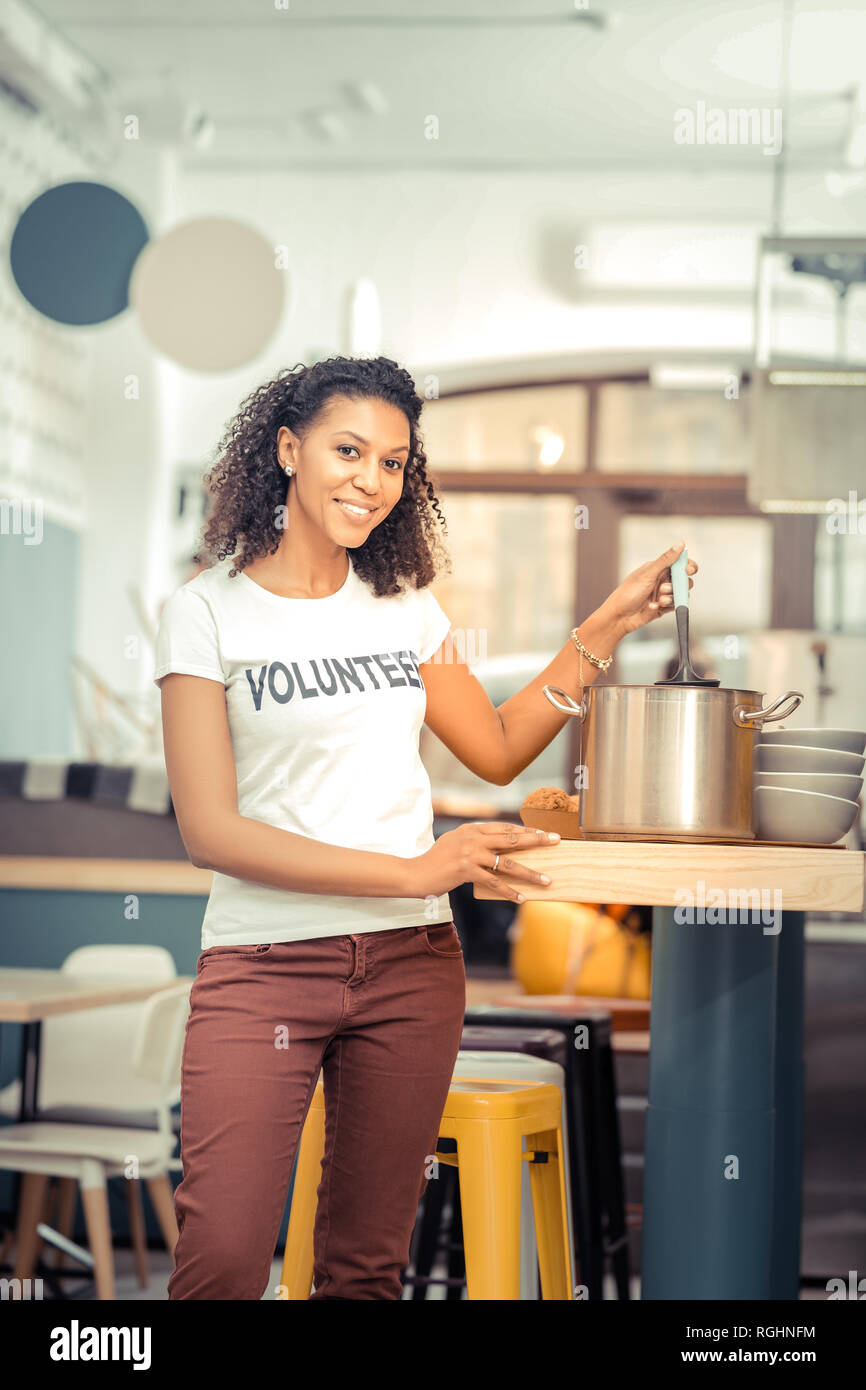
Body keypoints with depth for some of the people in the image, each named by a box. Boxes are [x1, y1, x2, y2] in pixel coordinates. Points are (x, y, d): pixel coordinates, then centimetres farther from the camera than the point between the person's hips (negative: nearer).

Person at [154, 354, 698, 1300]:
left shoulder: (404, 608, 11)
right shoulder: (208, 613, -4)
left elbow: (498, 750, 22)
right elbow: (209, 830, -11)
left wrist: (604, 629, 12)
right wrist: (415, 871, -18)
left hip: (411, 965, 5)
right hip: (262, 964, -4)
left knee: (368, 1264, 9)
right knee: (220, 1265, -12)